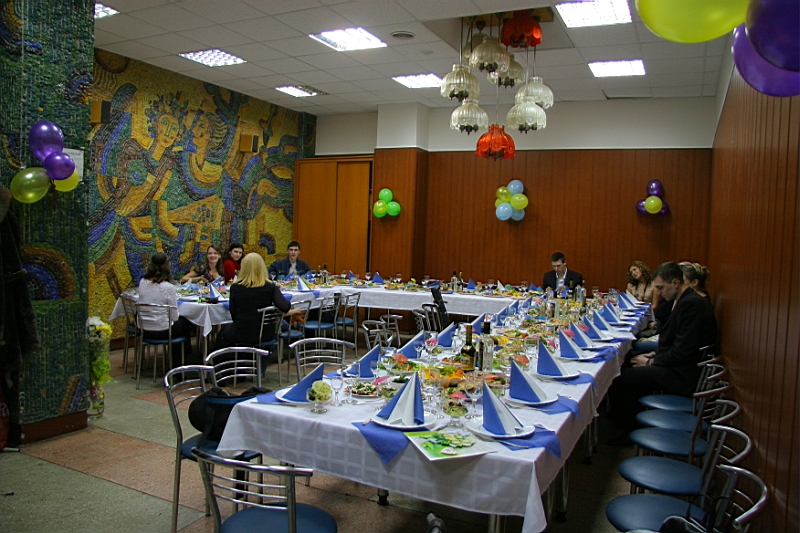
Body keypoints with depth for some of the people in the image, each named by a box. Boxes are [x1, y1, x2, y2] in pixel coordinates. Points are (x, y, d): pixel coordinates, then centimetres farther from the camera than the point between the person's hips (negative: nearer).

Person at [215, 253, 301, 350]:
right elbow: (284, 307, -24)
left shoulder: (235, 287, -10)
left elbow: (234, 315, -2)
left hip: (242, 335, -2)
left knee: (224, 330, 32)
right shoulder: (271, 287, -10)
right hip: (265, 335, 2)